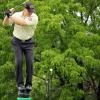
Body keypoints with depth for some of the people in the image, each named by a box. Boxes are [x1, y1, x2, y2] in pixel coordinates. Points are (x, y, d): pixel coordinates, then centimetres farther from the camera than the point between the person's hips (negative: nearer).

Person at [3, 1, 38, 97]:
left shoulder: (34, 17, -21)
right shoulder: (16, 15, -13)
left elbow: (22, 22, -35)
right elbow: (5, 23, -6)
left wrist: (11, 15, -29)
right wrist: (8, 15, -24)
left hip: (28, 42, 0)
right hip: (17, 42, 0)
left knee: (30, 62, -12)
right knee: (19, 62, -13)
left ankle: (28, 85, -3)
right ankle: (20, 85, -8)